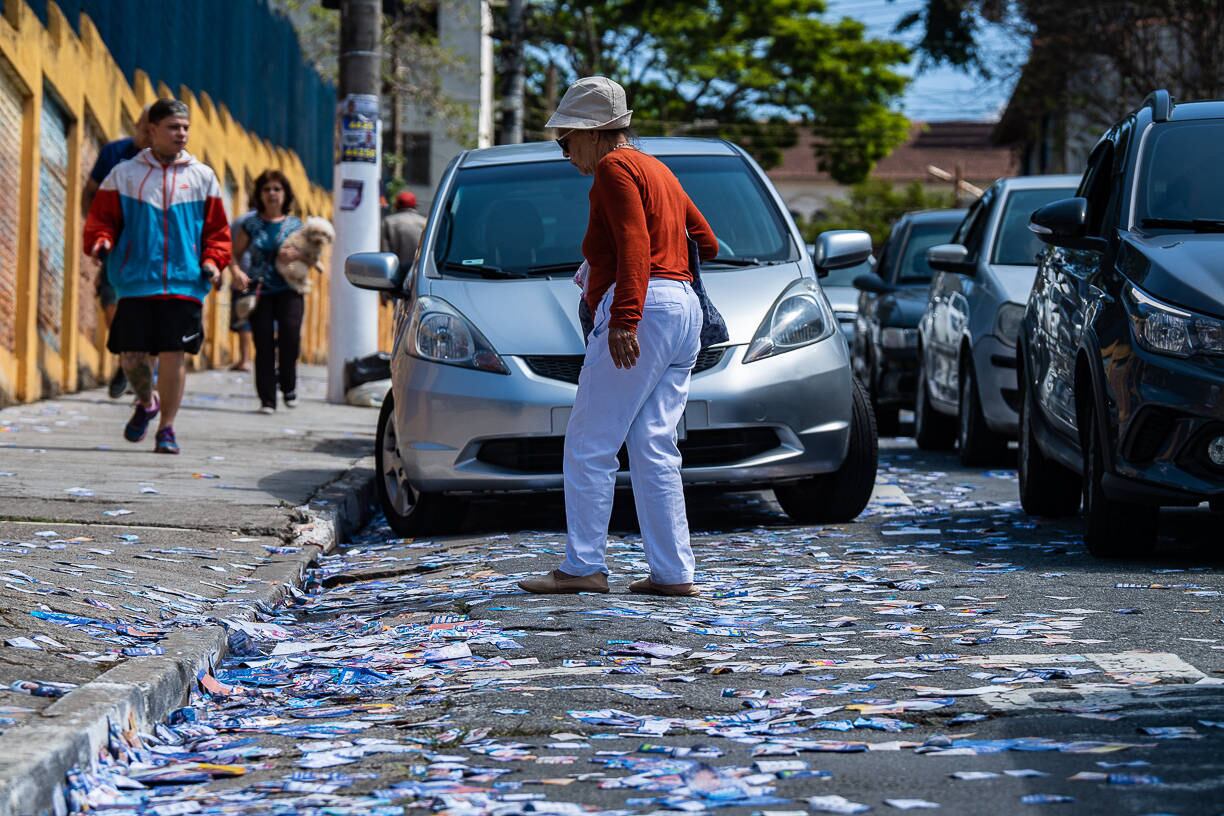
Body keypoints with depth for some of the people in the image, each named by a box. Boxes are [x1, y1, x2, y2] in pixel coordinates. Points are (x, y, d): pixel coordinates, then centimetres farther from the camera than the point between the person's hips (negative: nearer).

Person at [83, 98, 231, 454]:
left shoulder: (202, 177, 10)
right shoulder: (124, 174, 8)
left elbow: (217, 228, 12)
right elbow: (102, 217, 8)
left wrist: (213, 261, -4)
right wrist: (101, 240, -13)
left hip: (185, 282, 0)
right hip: (135, 282, 0)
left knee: (174, 355, -4)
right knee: (131, 355, 0)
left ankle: (166, 427, 10)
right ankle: (146, 402, 31)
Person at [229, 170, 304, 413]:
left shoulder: (294, 224, 10)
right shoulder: (252, 224, 8)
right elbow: (234, 253, 8)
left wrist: (297, 254, -11)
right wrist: (237, 273, -11)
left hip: (288, 290, -1)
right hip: (260, 292, 1)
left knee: (290, 334, -21)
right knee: (263, 345, -3)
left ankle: (288, 385, 2)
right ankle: (267, 399, 5)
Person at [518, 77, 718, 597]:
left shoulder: (615, 168, -5)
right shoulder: (656, 170, 23)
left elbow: (634, 245, -18)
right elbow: (706, 242, 26)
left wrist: (623, 319, -27)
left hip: (642, 310, -10)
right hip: (684, 308, 10)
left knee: (589, 446, -5)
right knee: (652, 448, 7)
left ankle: (583, 566, -6)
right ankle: (673, 572, 2)